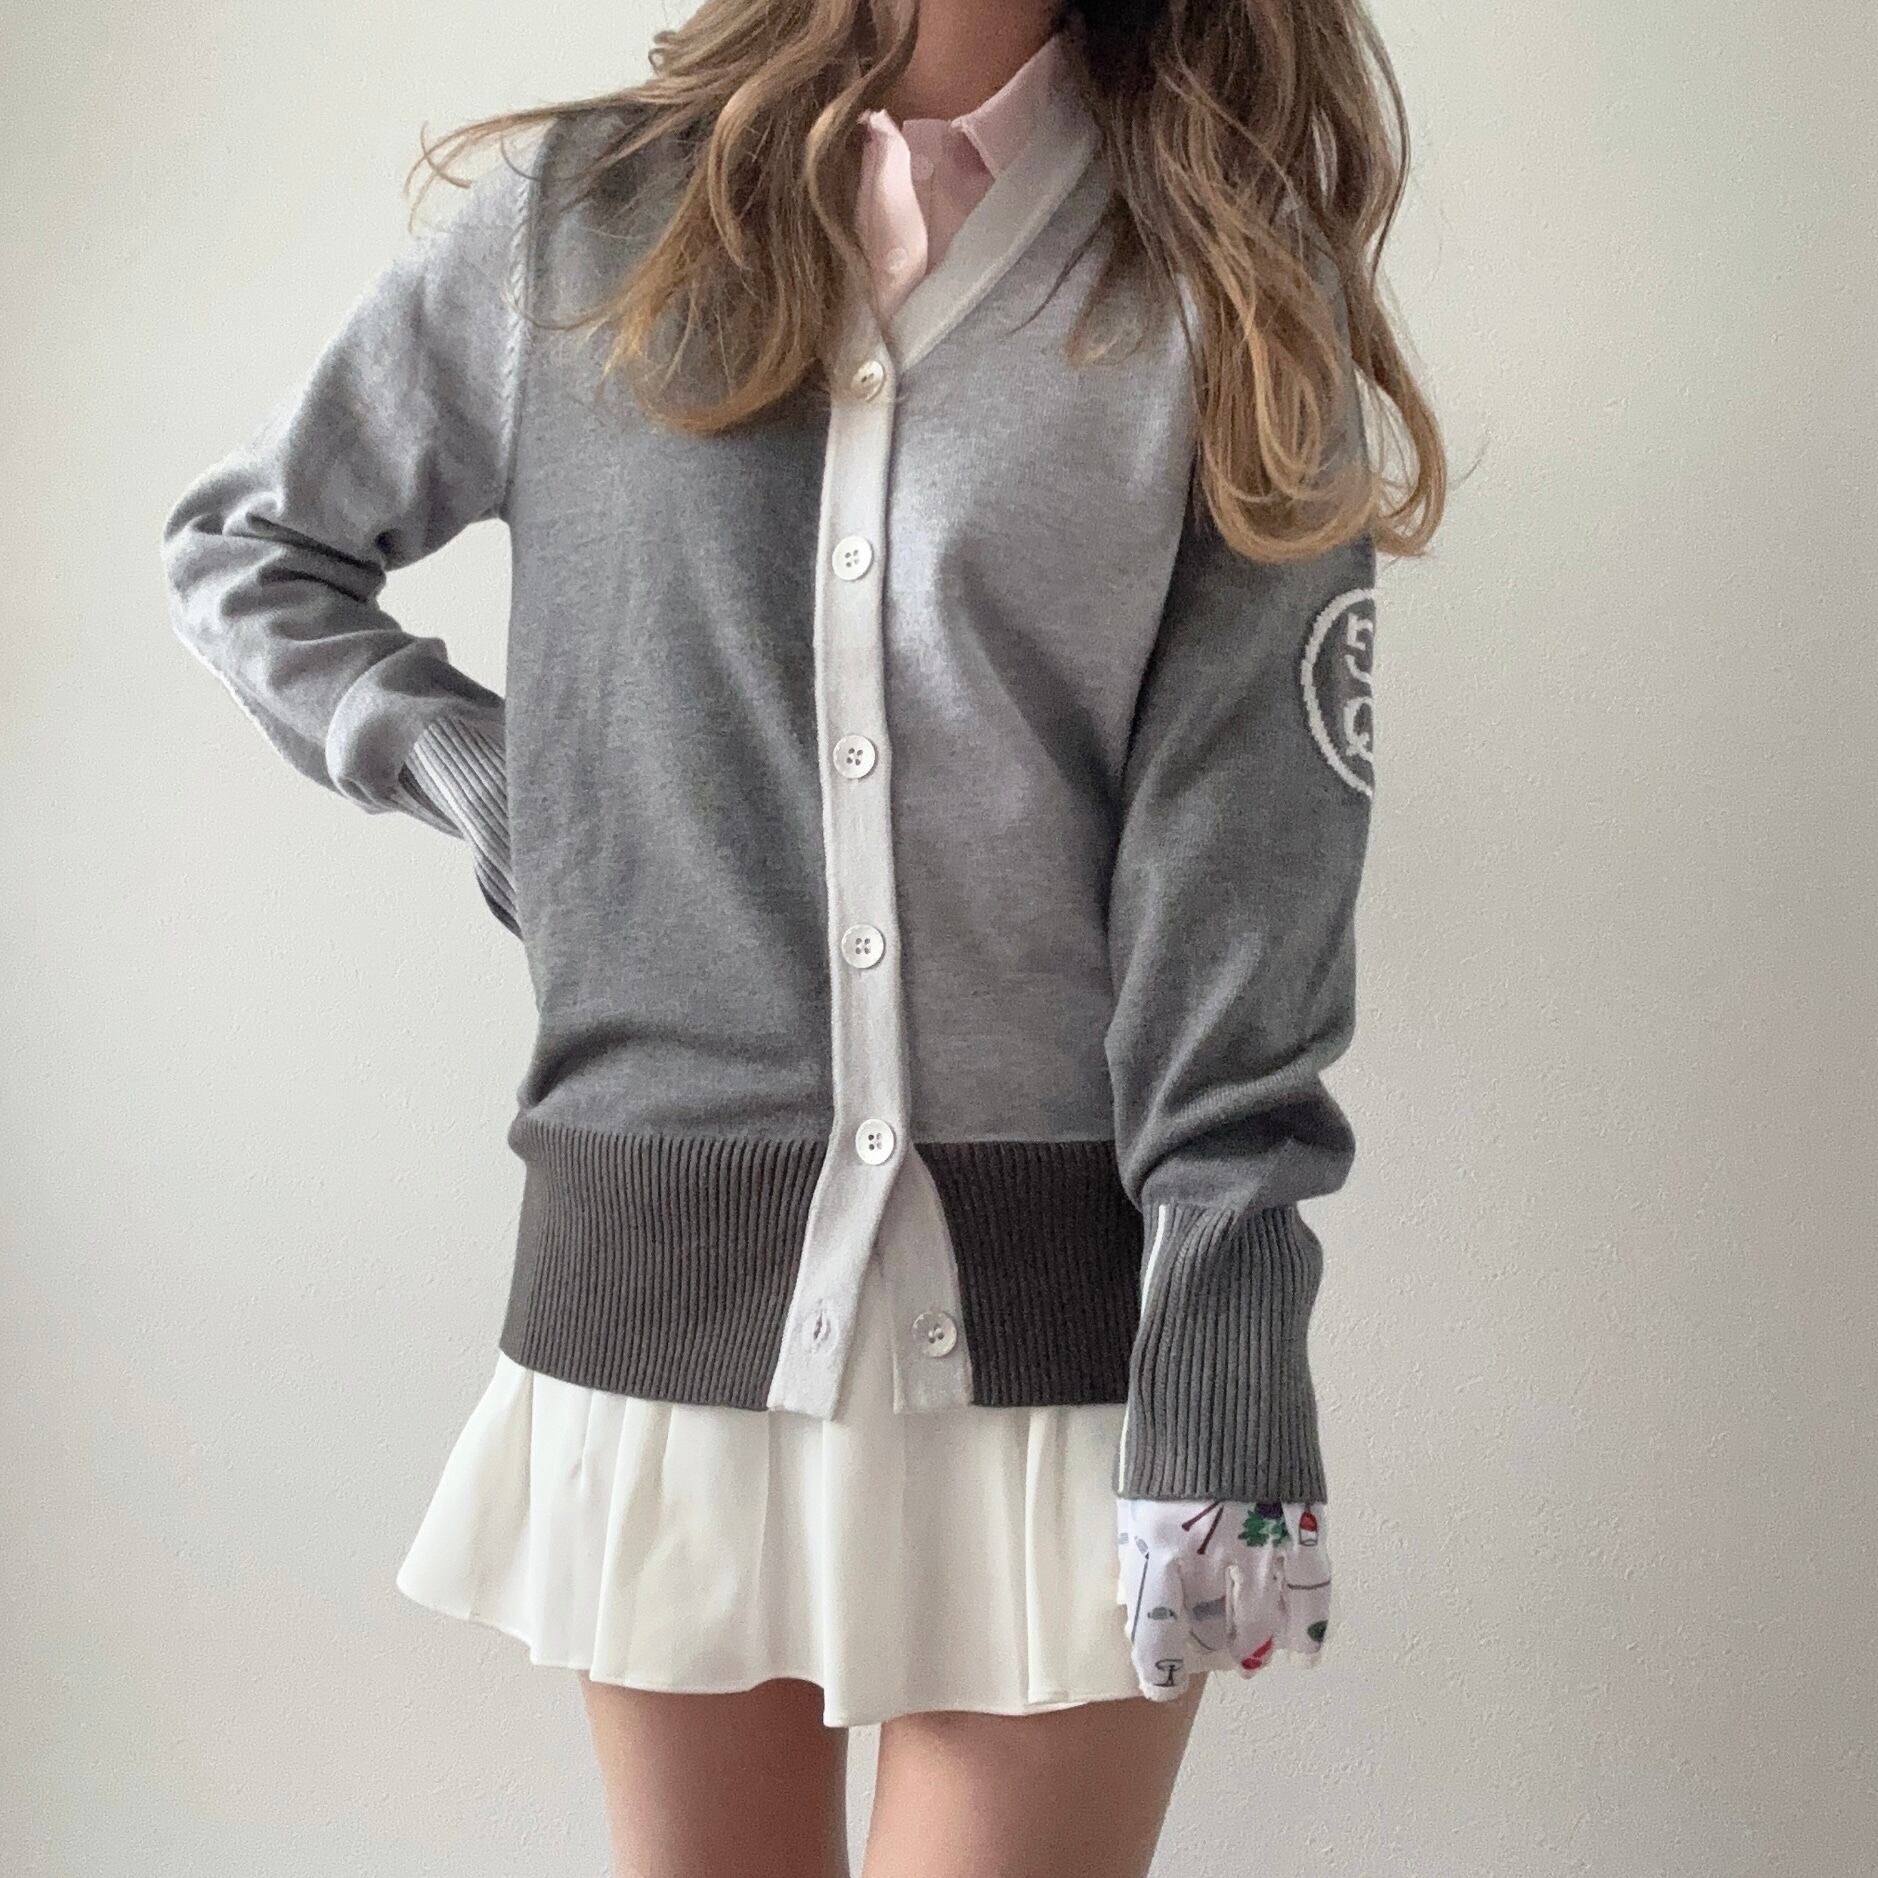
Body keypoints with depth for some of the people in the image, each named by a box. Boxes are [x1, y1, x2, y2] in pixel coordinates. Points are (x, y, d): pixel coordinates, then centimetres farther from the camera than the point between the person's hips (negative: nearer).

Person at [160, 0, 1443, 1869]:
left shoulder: (1230, 291, 1)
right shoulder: (583, 224, 5)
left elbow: (1246, 882, -6)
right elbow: (241, 553, 18)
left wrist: (1222, 1402, -11)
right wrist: (492, 789, 2)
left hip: (1062, 1296, -1)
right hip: (661, 1277, 2)